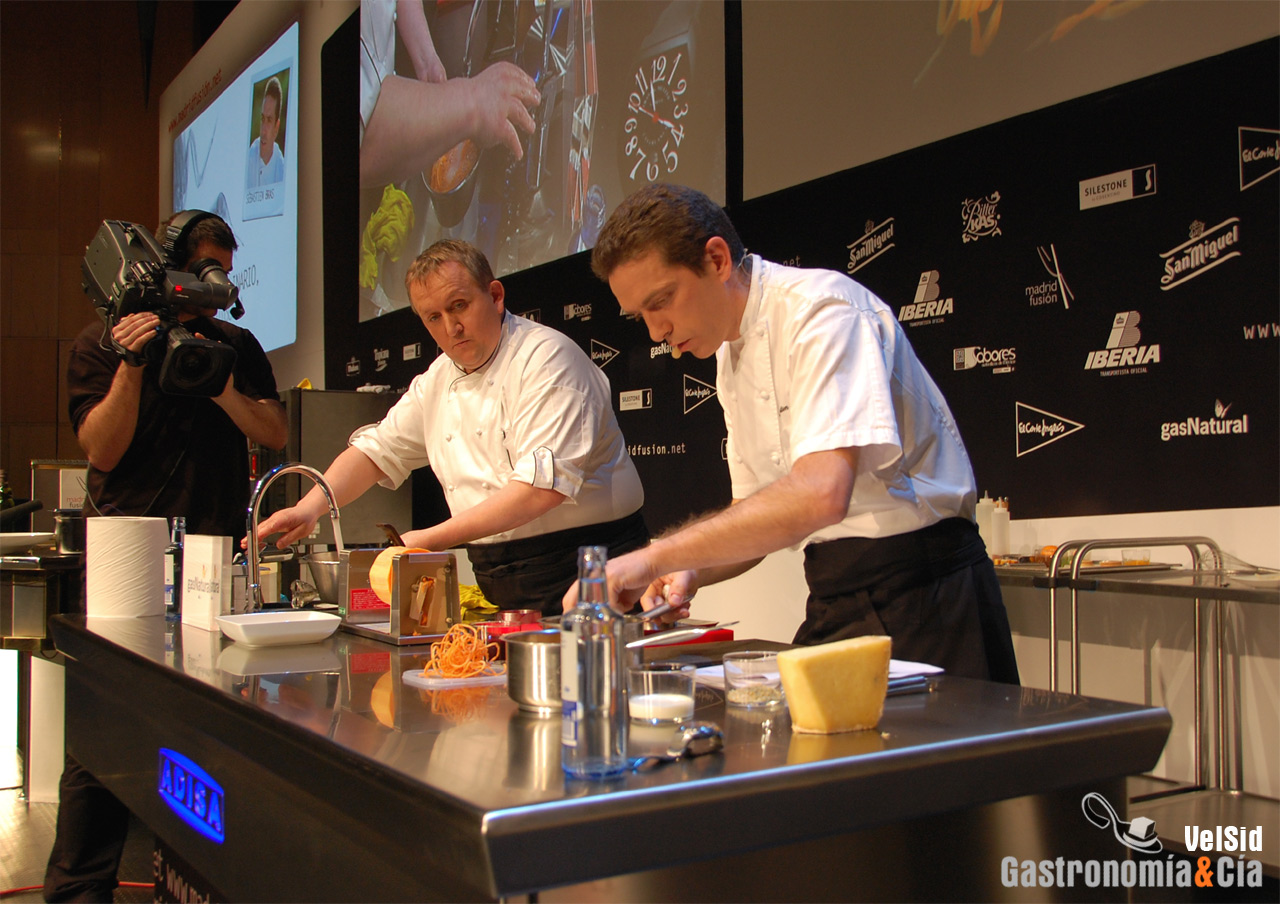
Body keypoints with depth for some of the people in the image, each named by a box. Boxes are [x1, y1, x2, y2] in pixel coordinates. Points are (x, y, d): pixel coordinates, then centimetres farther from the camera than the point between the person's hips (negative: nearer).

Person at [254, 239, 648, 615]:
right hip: (498, 587, 7)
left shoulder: (546, 358, -12)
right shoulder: (439, 378, 14)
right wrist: (308, 509, 3)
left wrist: (432, 538, -18)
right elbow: (379, 448, 20)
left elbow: (544, 485, -21)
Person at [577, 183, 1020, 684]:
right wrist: (692, 572, -5)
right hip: (836, 603, 8)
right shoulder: (730, 353, 10)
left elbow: (820, 494, -34)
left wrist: (654, 557, -31)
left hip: (920, 599, -8)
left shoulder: (823, 309, -18)